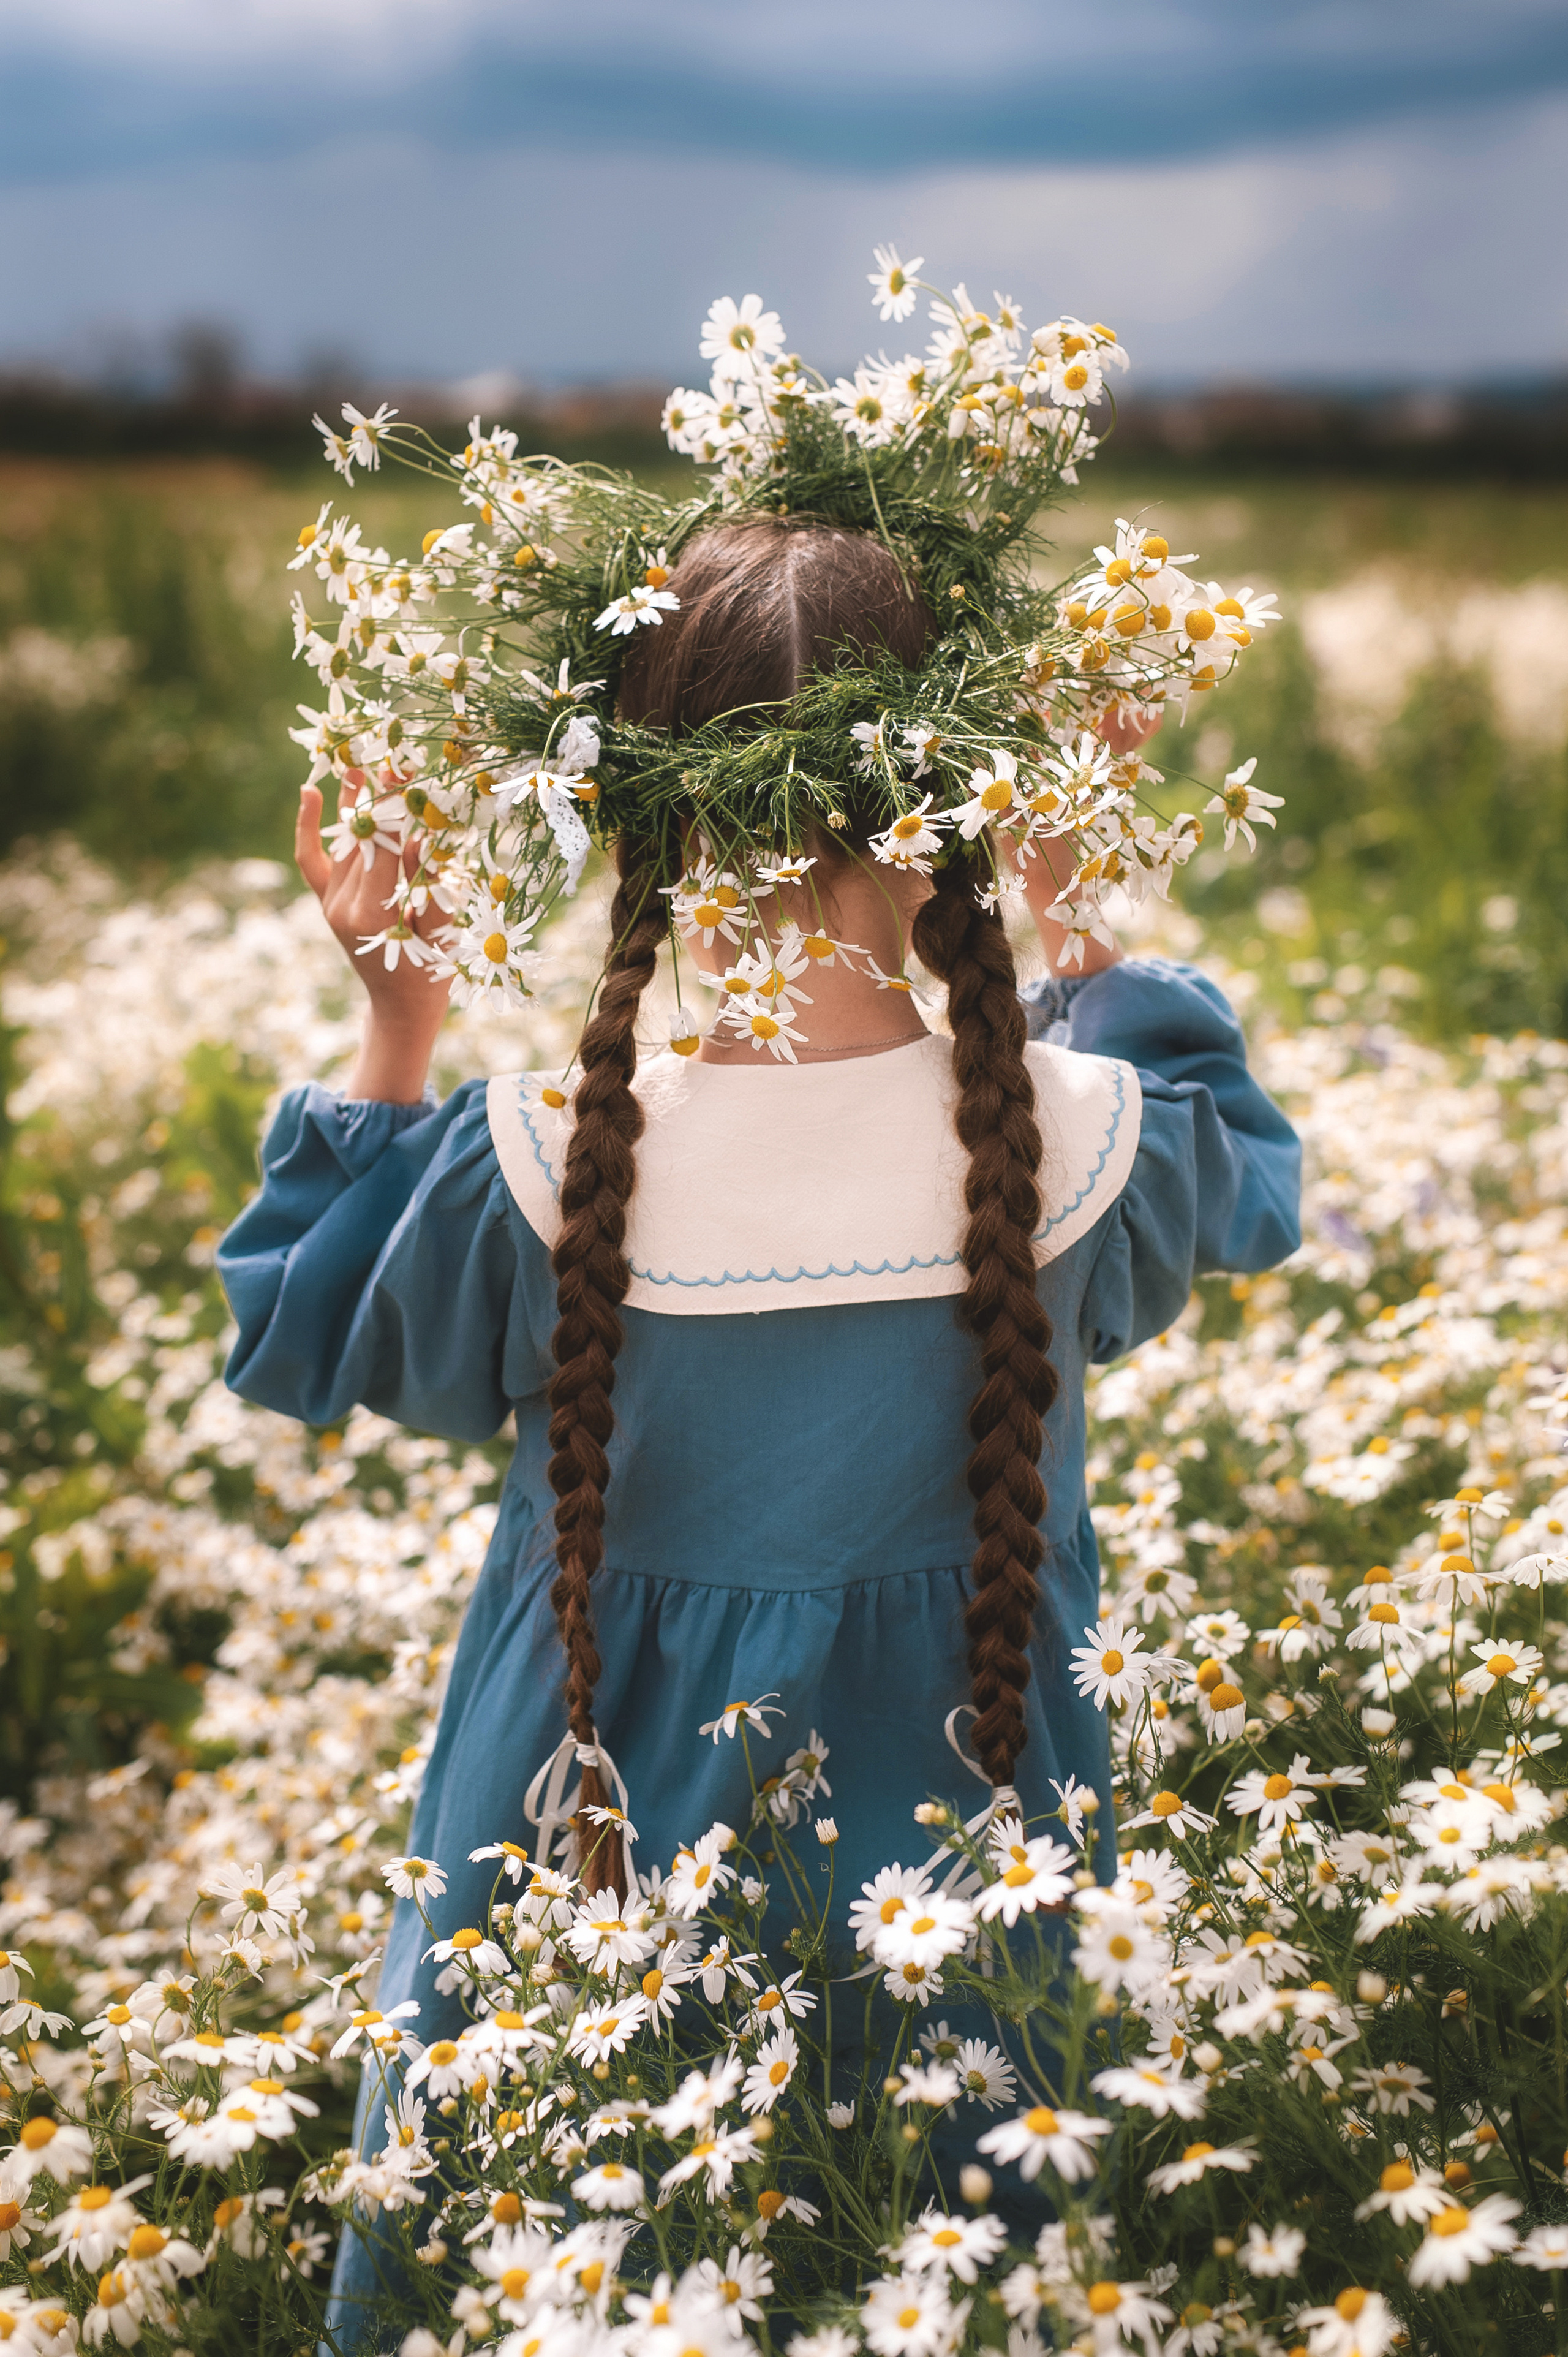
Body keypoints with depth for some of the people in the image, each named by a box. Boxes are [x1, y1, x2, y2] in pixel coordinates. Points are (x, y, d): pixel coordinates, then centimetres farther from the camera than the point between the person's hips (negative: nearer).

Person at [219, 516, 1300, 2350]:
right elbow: (1248, 1185, 6)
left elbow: (299, 1343, -1)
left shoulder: (536, 1177, -24)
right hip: (956, 1819, 1)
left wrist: (391, 1029, 3)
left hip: (608, 1819, -1)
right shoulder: (1075, 1148, -21)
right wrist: (1074, 950, 10)